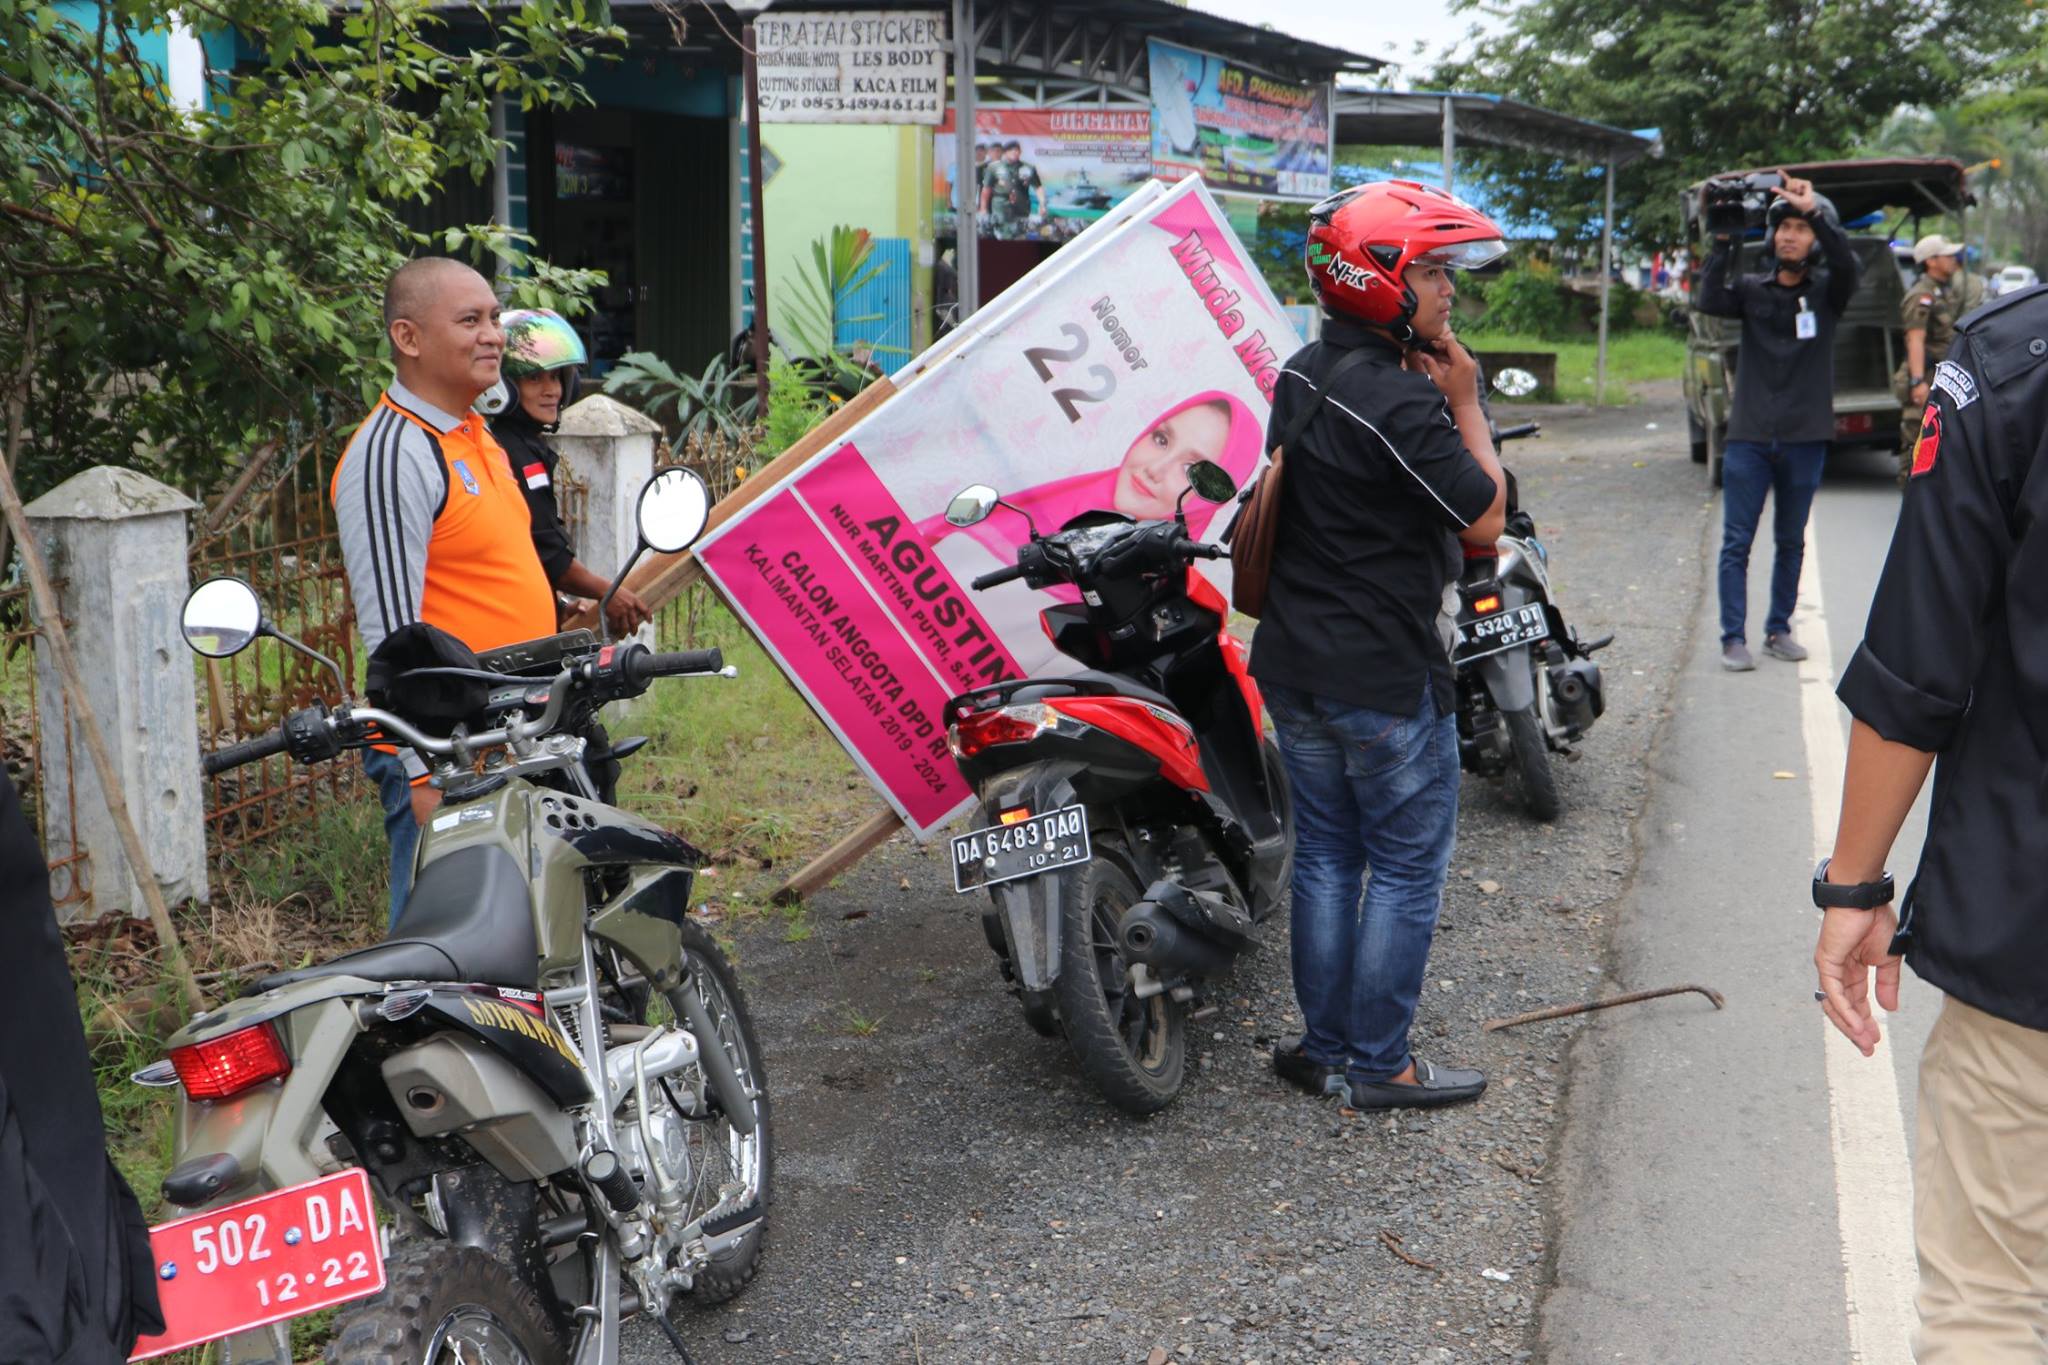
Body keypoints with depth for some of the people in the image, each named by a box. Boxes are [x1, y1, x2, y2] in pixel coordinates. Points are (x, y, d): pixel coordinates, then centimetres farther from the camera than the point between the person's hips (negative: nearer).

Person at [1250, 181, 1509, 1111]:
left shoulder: (1301, 374, 7)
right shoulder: (1401, 402, -22)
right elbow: (1485, 520, -15)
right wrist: (1466, 402, -9)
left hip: (1295, 670, 8)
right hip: (1387, 682, -8)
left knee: (1325, 856, 15)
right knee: (1407, 871, 5)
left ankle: (1325, 1050, 23)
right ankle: (1378, 1066, 13)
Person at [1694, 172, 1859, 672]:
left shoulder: (1826, 292, 4)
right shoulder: (1751, 289, 7)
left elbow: (1846, 263, -18)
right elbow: (1710, 301, -13)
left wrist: (1814, 209, -25)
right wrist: (1723, 242, -20)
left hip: (1804, 439, 0)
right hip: (1749, 437, 0)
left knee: (1791, 542, 10)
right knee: (1737, 542, -3)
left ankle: (1779, 630, 21)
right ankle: (1733, 638, 1)